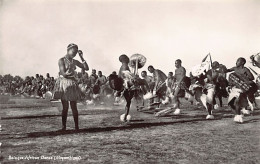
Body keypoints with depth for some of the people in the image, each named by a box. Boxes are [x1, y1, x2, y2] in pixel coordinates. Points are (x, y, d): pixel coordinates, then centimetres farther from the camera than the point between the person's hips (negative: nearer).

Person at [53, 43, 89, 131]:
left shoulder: (74, 61, 8)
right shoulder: (61, 60, -6)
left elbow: (86, 68, 3)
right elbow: (64, 74, -14)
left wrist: (82, 57, 0)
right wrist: (72, 73, -7)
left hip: (72, 84, 4)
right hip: (63, 83, -4)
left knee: (74, 106, 3)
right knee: (65, 107, -2)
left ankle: (76, 126, 6)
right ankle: (63, 126, 6)